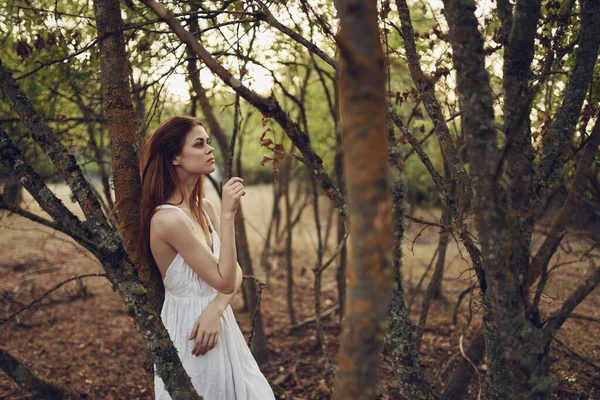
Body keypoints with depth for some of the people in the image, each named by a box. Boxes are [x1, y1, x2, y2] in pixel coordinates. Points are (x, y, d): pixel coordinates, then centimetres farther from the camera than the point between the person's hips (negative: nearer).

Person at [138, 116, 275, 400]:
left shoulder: (204, 208, 2)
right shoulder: (168, 218, -23)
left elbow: (235, 272, 1)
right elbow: (225, 281, -23)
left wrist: (215, 309, -18)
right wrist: (227, 215, -26)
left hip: (218, 321, 8)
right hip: (190, 327, -8)